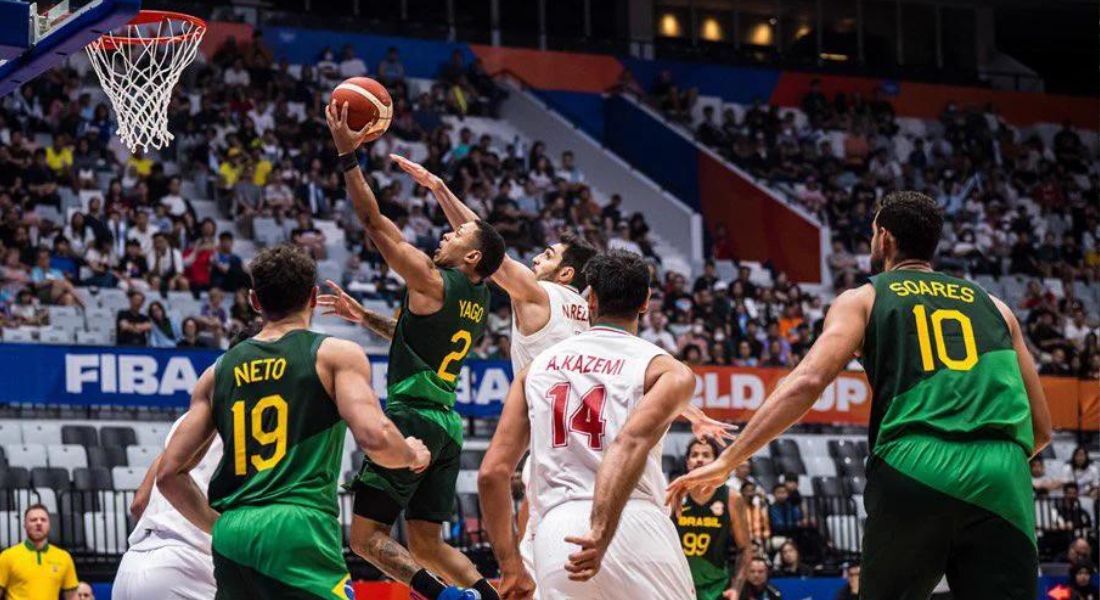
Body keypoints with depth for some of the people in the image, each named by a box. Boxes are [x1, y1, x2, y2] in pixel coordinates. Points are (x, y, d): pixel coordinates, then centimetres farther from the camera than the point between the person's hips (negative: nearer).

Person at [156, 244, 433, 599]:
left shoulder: (218, 372, 18)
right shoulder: (335, 355, 4)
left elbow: (169, 473, 15)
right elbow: (373, 437, -11)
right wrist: (413, 455, 11)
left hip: (231, 542, 5)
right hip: (299, 530, -5)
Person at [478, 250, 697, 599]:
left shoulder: (538, 367, 21)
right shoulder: (669, 370, 8)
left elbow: (492, 473, 14)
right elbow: (632, 440, -14)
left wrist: (511, 567, 20)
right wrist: (602, 534, -24)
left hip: (555, 535, 3)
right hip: (634, 527, -3)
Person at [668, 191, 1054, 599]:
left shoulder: (863, 300, 16)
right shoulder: (993, 307, 24)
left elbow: (808, 381, -1)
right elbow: (1040, 429, 22)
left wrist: (726, 462, 0)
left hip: (913, 472, -1)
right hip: (1002, 486, 2)